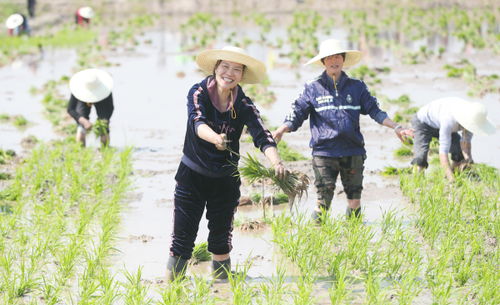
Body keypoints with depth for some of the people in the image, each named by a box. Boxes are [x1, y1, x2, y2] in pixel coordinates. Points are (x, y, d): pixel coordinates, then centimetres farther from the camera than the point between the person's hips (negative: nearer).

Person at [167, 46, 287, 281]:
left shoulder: (244, 105, -8)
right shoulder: (199, 93, -12)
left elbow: (262, 136, -21)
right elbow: (197, 122, -31)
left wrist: (276, 162, -41)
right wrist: (215, 138, -53)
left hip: (226, 180, 2)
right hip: (192, 175, -2)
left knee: (221, 239, 11)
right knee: (183, 237, -3)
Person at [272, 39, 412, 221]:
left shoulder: (357, 87, 11)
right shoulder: (313, 88, 4)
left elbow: (374, 110, 14)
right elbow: (297, 114, 2)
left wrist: (395, 127, 6)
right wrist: (281, 130, -15)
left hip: (353, 152, 2)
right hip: (324, 152, -2)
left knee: (354, 200, 6)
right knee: (323, 200, -7)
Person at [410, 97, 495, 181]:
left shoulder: (473, 118, -27)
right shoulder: (449, 121, -46)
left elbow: (466, 141, -17)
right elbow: (443, 152, -49)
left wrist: (467, 156, -39)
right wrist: (451, 178, -57)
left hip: (439, 126, 6)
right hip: (423, 122, -6)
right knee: (420, 158, -25)